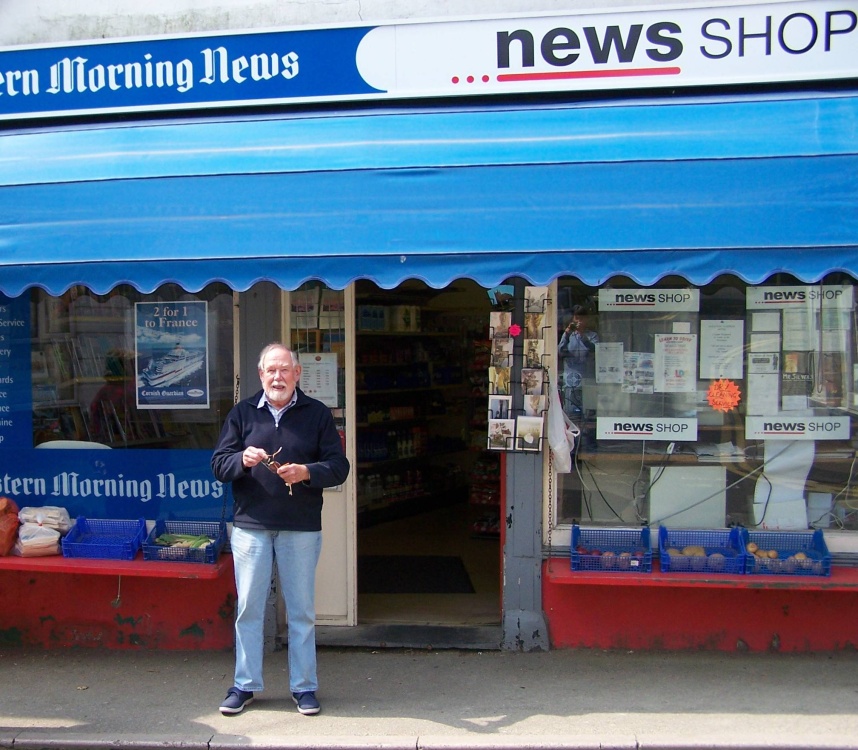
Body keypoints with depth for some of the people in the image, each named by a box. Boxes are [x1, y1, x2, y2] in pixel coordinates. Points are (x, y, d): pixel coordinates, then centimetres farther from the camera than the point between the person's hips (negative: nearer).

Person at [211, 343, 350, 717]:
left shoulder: (317, 414, 3)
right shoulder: (241, 413, 7)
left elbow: (338, 467, 0)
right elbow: (218, 463, 4)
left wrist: (306, 472, -19)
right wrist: (243, 459, -17)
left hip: (301, 528, -1)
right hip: (250, 525, 1)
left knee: (302, 610, 7)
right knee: (248, 608, 7)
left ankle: (304, 686, 19)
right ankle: (245, 684, 20)